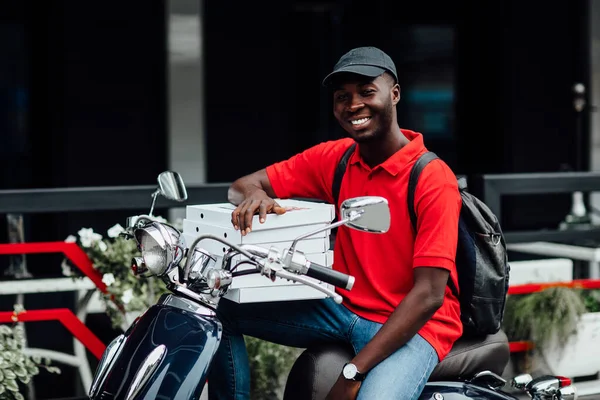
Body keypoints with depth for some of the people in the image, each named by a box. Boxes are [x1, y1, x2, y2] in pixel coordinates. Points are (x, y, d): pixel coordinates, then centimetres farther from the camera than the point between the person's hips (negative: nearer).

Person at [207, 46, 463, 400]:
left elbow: (429, 294, -20)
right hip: (344, 310, 6)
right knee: (220, 308, -6)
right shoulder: (335, 158, 2)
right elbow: (241, 185, 5)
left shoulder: (433, 179, -16)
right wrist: (255, 195, -22)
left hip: (413, 327, -6)